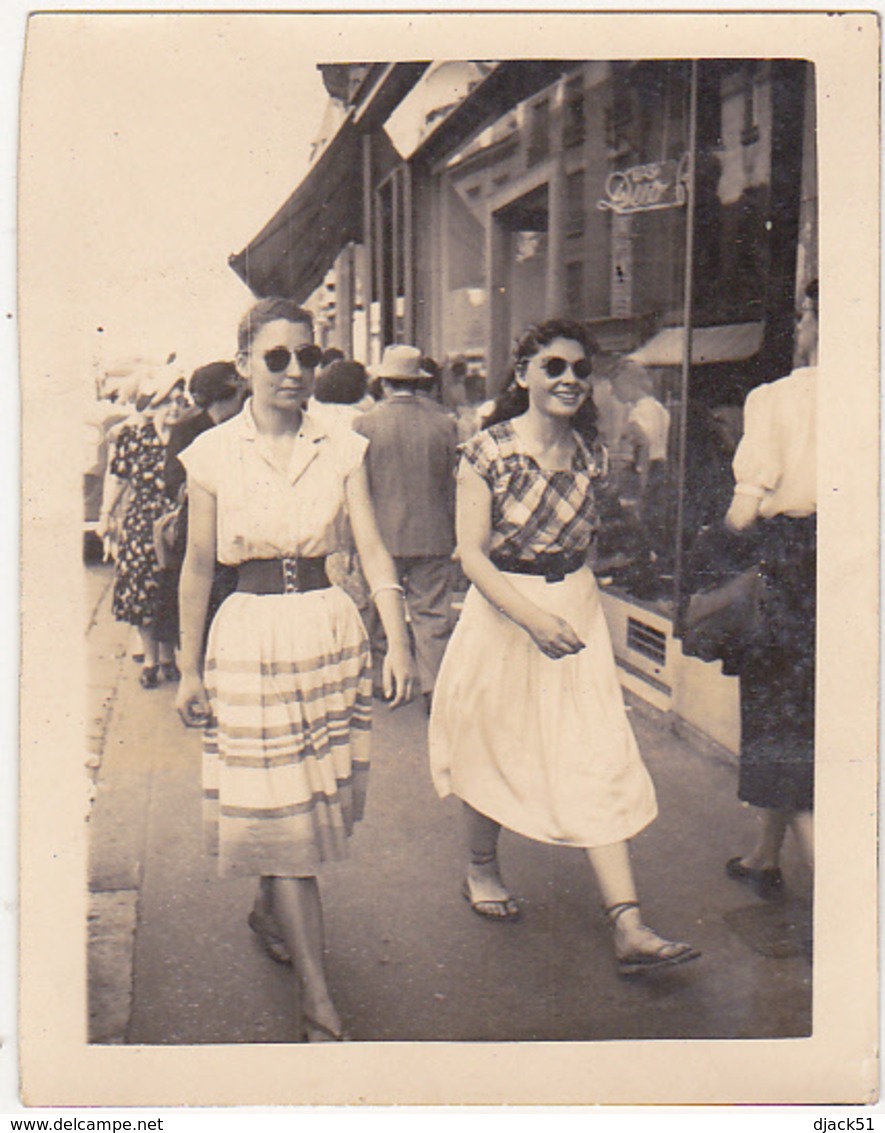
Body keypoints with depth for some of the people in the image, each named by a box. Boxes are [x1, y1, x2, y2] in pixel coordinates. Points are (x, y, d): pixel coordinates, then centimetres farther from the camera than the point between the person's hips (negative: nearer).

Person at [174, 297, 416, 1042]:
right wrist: (190, 669, 3)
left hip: (331, 629, 3)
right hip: (251, 635, -3)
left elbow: (373, 549, -3)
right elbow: (198, 568, 2)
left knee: (316, 797, 14)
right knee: (279, 809, -1)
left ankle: (269, 912, 44)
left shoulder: (342, 450, 2)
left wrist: (398, 641, -14)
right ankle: (318, 1000, 6)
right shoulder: (213, 454, -3)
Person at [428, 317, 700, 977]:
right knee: (499, 752, 11)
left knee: (598, 761, -4)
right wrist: (534, 617, -25)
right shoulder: (488, 453, -11)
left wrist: (571, 610, 13)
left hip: (578, 613, 4)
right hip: (503, 612, -4)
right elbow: (472, 554, -14)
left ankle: (629, 929, -4)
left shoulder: (587, 452, 5)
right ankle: (481, 868, 39)